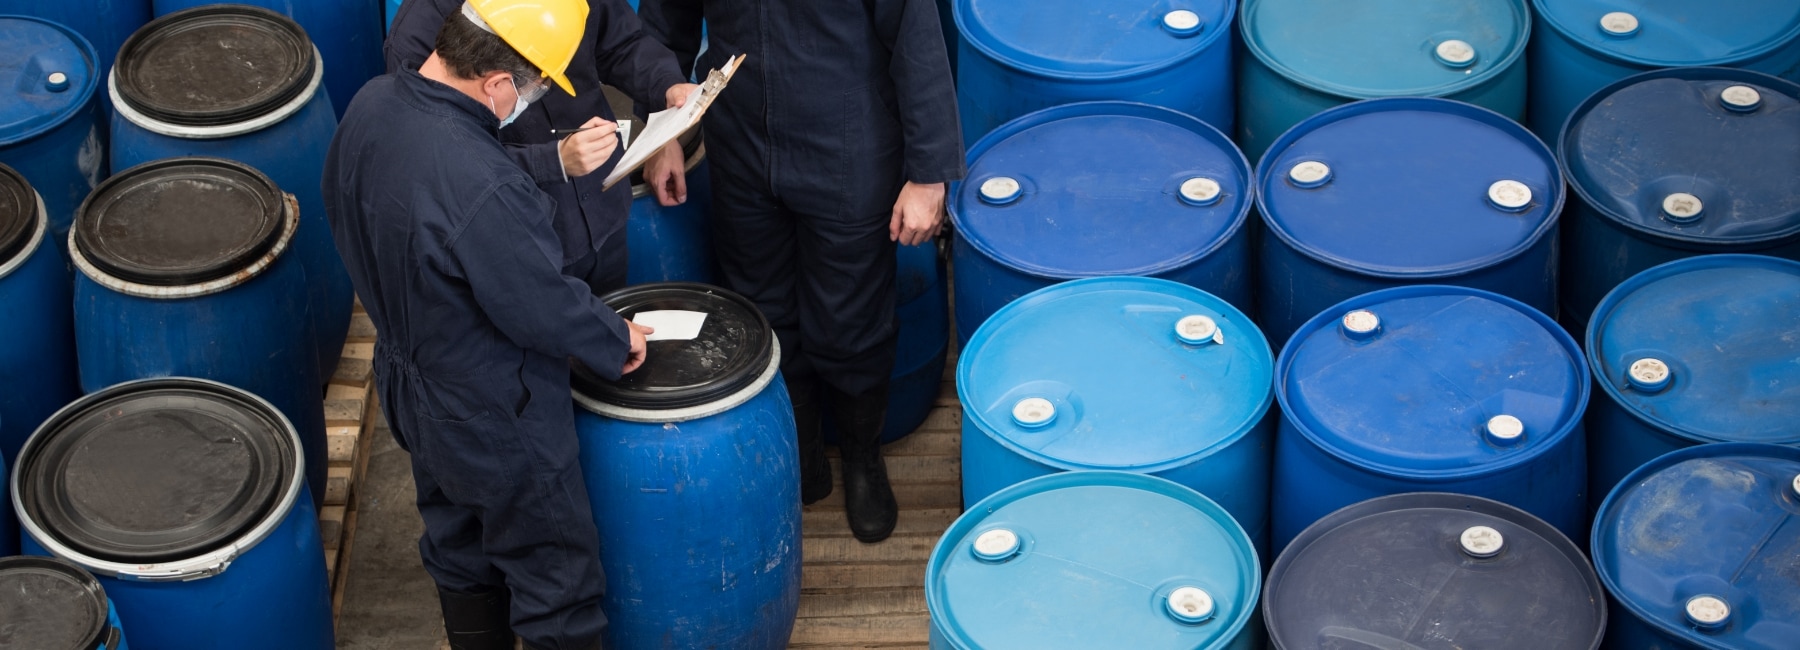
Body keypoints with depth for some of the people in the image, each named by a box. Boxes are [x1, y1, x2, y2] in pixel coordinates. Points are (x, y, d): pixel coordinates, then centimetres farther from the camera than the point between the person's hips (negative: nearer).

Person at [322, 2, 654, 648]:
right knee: (556, 578, 12)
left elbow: (345, 220, 6)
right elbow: (543, 310, -27)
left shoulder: (370, 105, -13)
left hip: (412, 389, 9)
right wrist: (615, 339, -6)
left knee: (460, 552, 28)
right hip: (498, 426, -9)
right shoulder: (485, 189, -39)